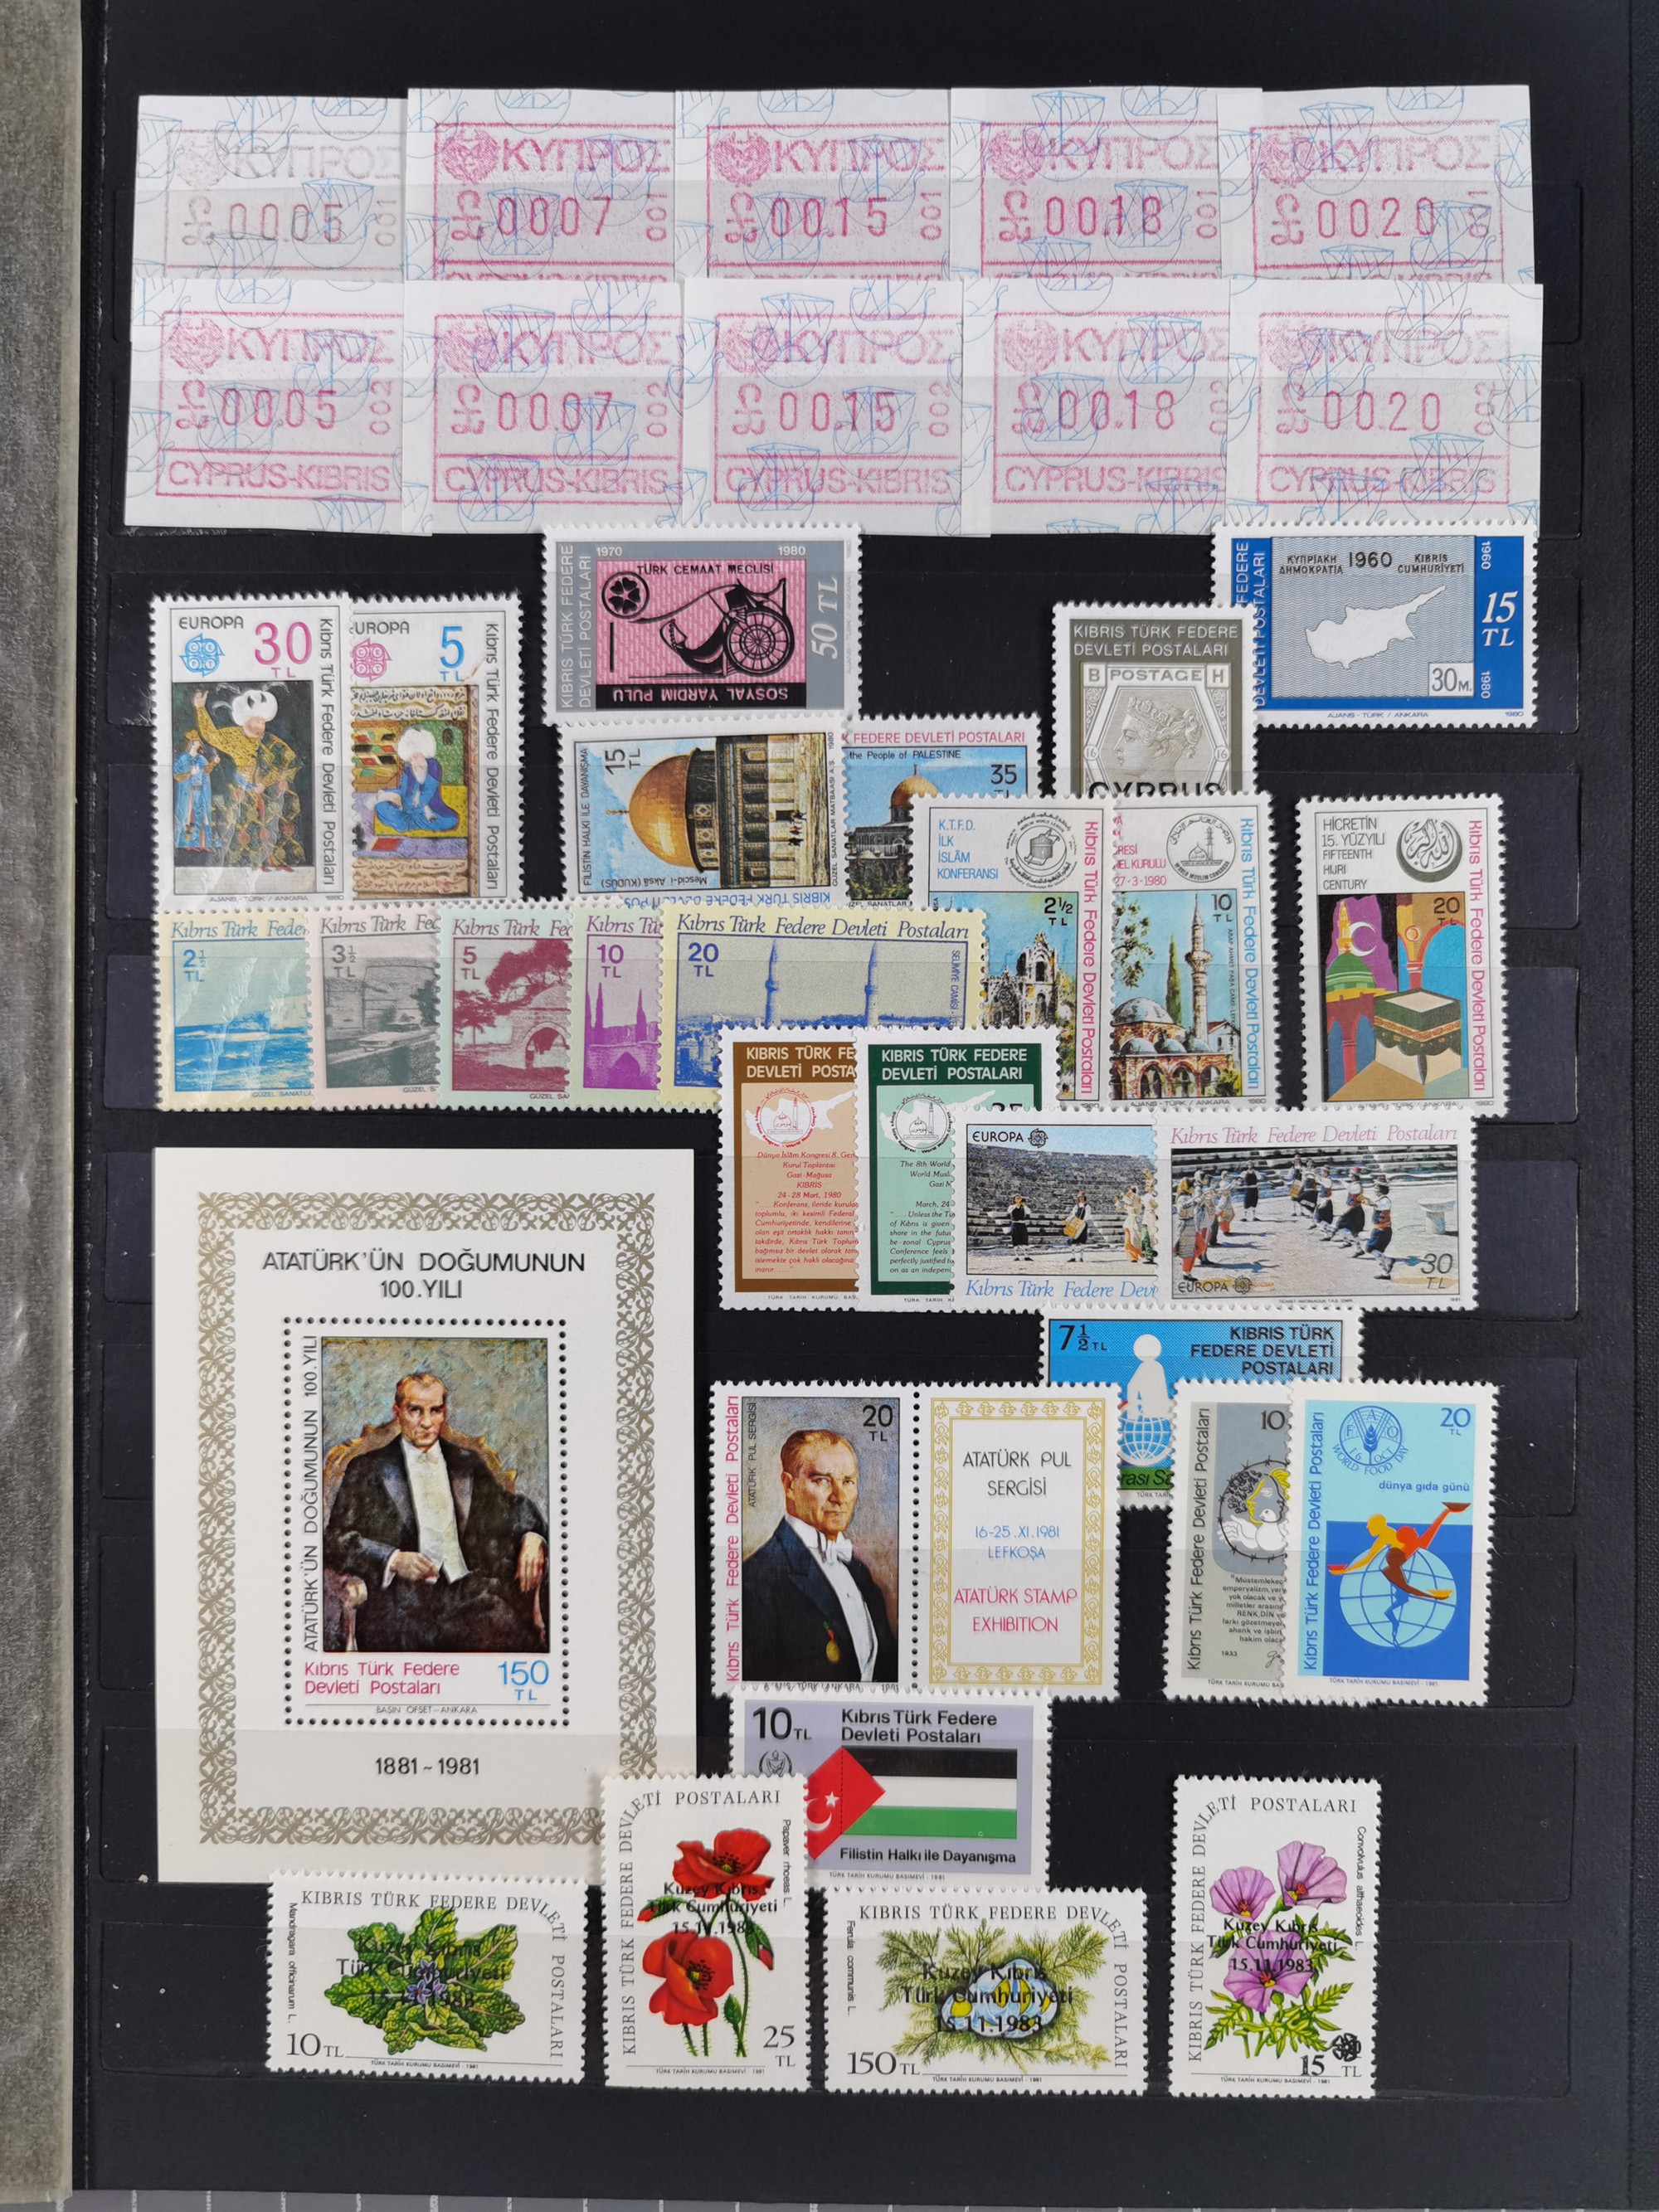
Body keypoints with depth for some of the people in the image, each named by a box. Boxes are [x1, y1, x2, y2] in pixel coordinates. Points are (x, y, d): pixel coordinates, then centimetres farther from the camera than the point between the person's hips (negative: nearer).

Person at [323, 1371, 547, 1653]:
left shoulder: (466, 1463, 23)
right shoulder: (368, 1469, 12)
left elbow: (511, 1507, 26)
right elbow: (336, 1541, 5)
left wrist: (532, 1536, 2)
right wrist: (393, 1559, -12)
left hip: (466, 1587, 4)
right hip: (403, 1593, -4)